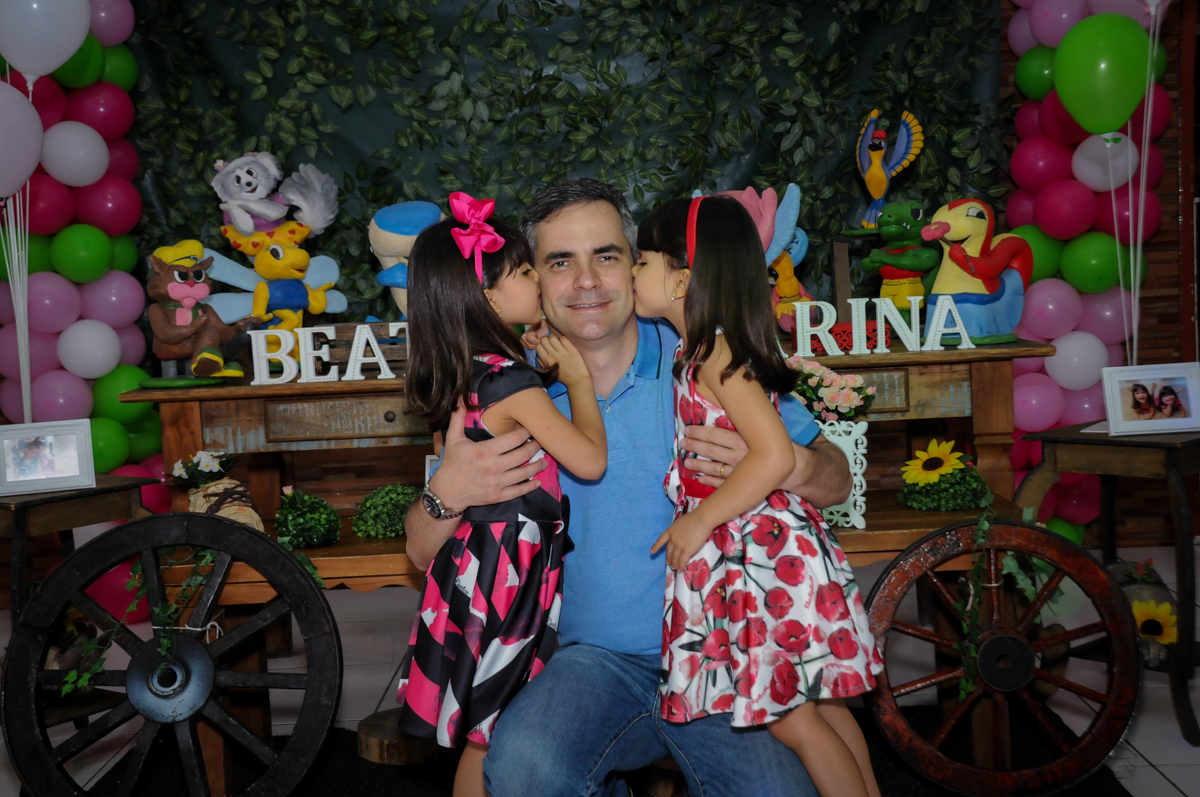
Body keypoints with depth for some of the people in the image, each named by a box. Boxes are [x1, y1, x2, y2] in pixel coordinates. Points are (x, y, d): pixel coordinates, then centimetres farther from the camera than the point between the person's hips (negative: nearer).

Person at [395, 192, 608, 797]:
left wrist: (548, 371, 11)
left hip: (481, 553, 9)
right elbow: (591, 460, -18)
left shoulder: (466, 375, 7)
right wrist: (577, 379, -7)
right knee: (489, 735, 5)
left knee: (483, 728, 18)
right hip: (506, 567, -9)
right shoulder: (513, 382, -20)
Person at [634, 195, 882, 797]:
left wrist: (699, 522, -17)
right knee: (819, 705, 16)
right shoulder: (698, 352, 11)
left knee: (790, 717, 1)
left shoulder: (715, 354, -16)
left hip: (762, 553, -9)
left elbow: (774, 457, -25)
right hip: (751, 550, 9)